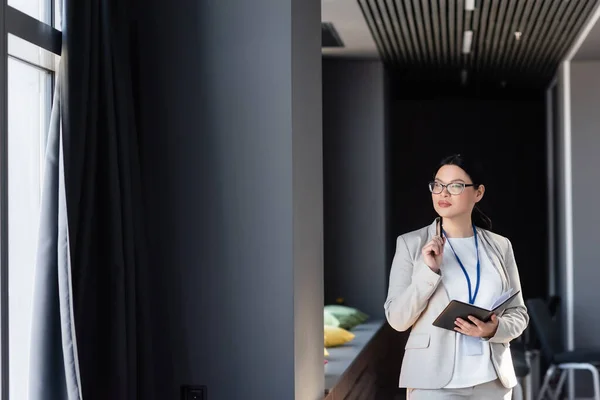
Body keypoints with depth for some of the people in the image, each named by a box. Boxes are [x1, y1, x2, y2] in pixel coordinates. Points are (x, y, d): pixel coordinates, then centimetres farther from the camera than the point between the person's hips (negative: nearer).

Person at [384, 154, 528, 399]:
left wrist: (495, 329, -12)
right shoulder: (411, 243, -1)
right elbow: (397, 320, -5)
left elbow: (519, 314, 9)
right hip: (434, 380, -2)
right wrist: (428, 270, -16)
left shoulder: (500, 246, 5)